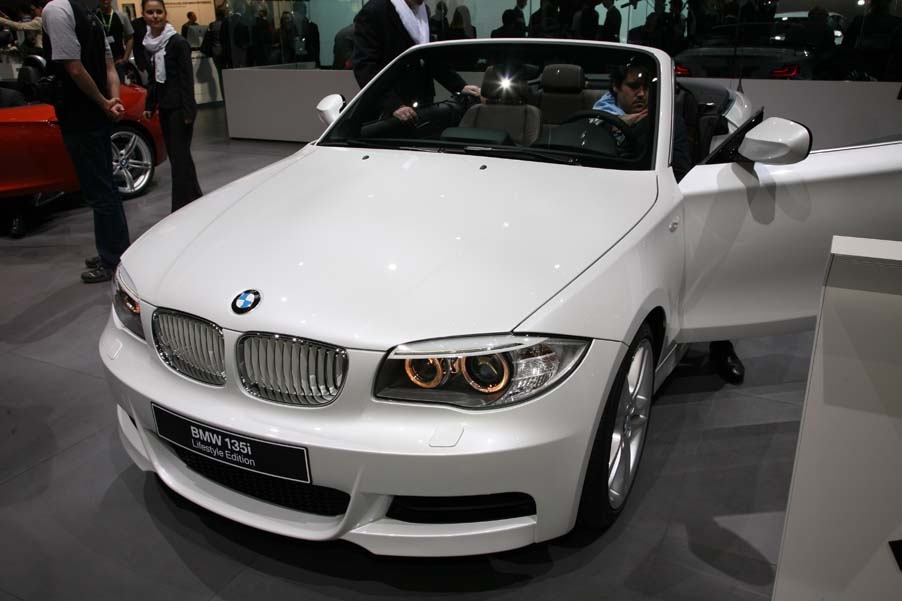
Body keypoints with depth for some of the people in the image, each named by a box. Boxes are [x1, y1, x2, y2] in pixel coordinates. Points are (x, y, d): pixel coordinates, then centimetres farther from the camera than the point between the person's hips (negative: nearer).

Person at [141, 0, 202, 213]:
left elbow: (187, 78, -12)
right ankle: (195, 198, 24)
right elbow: (153, 78, 16)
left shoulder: (178, 42, -10)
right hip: (164, 107, 7)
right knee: (175, 154, 11)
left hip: (179, 107, -7)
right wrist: (149, 105, 13)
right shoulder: (149, 44, 10)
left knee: (179, 155, -7)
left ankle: (181, 207, -4)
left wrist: (188, 110, -17)